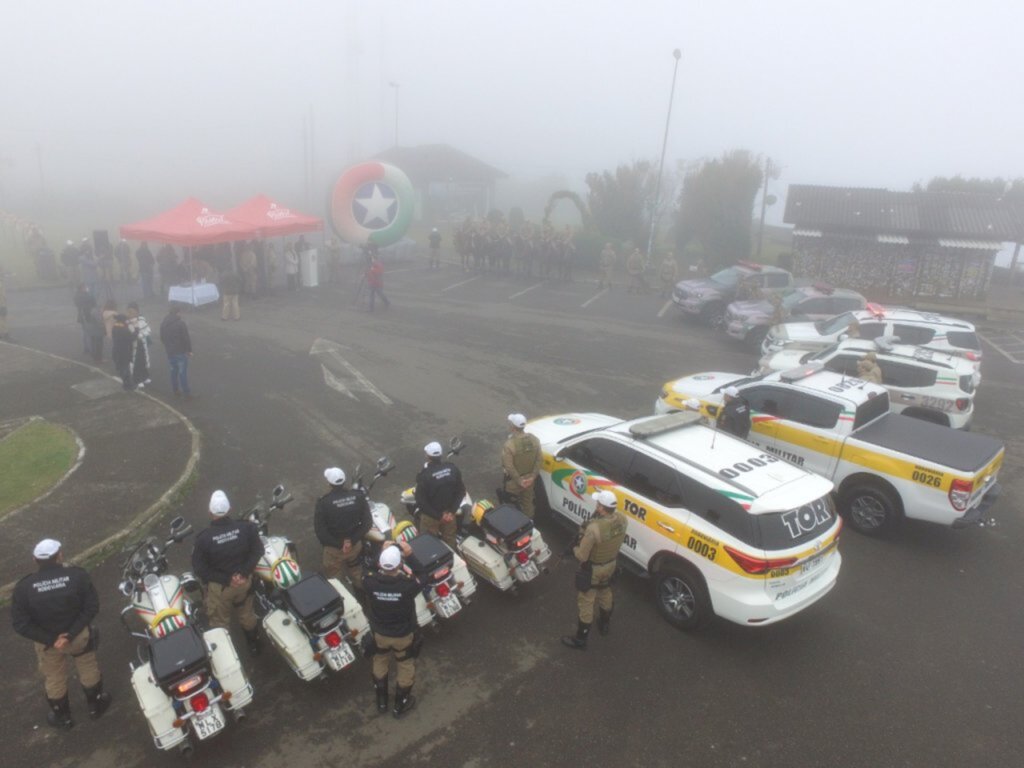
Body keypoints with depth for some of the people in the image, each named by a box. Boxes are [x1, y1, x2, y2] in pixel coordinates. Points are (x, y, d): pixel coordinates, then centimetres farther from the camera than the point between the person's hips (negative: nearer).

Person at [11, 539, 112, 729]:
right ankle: (95, 705, 44)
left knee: (54, 679, 25)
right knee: (88, 670, 25)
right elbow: (92, 607, -20)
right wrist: (71, 634, -15)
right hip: (78, 634, 0)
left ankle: (62, 717, 45)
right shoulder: (77, 575, -21)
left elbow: (20, 624, -16)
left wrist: (50, 640, -12)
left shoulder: (23, 587, -19)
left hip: (46, 640, 1)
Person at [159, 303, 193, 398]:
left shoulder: (163, 323, 3)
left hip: (170, 352, 6)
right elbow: (186, 338, -17)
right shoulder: (181, 323, -18)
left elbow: (162, 338, 11)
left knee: (173, 371, 16)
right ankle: (186, 392, 5)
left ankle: (176, 391, 22)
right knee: (183, 372, 0)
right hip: (181, 352, -6)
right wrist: (189, 350, -6)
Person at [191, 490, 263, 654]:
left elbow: (199, 568, -18)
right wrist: (244, 572, -11)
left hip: (219, 586, -3)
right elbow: (257, 551, -9)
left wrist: (226, 579, -13)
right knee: (246, 614, 28)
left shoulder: (204, 537, -28)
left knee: (220, 622, 22)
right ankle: (254, 644, 48)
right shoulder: (246, 528, -21)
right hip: (244, 581, 3)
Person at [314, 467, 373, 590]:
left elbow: (320, 531, -20)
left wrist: (338, 544, -12)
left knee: (333, 579, 18)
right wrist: (352, 540, -11)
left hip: (334, 548, -4)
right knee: (357, 575, 29)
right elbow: (367, 522, -11)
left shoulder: (323, 502, -22)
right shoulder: (358, 496, -13)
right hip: (355, 545, 4)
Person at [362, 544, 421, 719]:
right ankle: (400, 706, 45)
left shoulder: (370, 582, -30)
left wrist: (382, 552, -4)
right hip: (403, 634, -2)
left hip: (379, 632, 2)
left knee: (380, 665, 30)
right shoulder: (408, 584, -36)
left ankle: (381, 702, 50)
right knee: (405, 668, 25)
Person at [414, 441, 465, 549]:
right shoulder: (452, 468, -11)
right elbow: (461, 491, -5)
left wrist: (438, 516, -16)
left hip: (430, 516, -4)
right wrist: (451, 511, -7)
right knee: (449, 539, 24)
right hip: (449, 513, 4)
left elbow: (420, 501, -23)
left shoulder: (424, 474, -24)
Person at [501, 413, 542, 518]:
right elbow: (538, 460, -6)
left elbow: (509, 467, -24)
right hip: (529, 480, 5)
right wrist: (533, 476, -3)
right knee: (527, 502, 25)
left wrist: (518, 481, -14)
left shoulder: (509, 445, -28)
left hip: (513, 482, -5)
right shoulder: (534, 440, -10)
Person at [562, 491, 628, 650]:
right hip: (611, 564, 6)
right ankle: (604, 624, 55)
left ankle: (580, 640, 30)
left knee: (586, 603, 13)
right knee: (605, 594, 32)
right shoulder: (622, 519, -19)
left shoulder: (594, 529, -39)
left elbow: (582, 556, -28)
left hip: (593, 569, -6)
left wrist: (575, 549, -4)